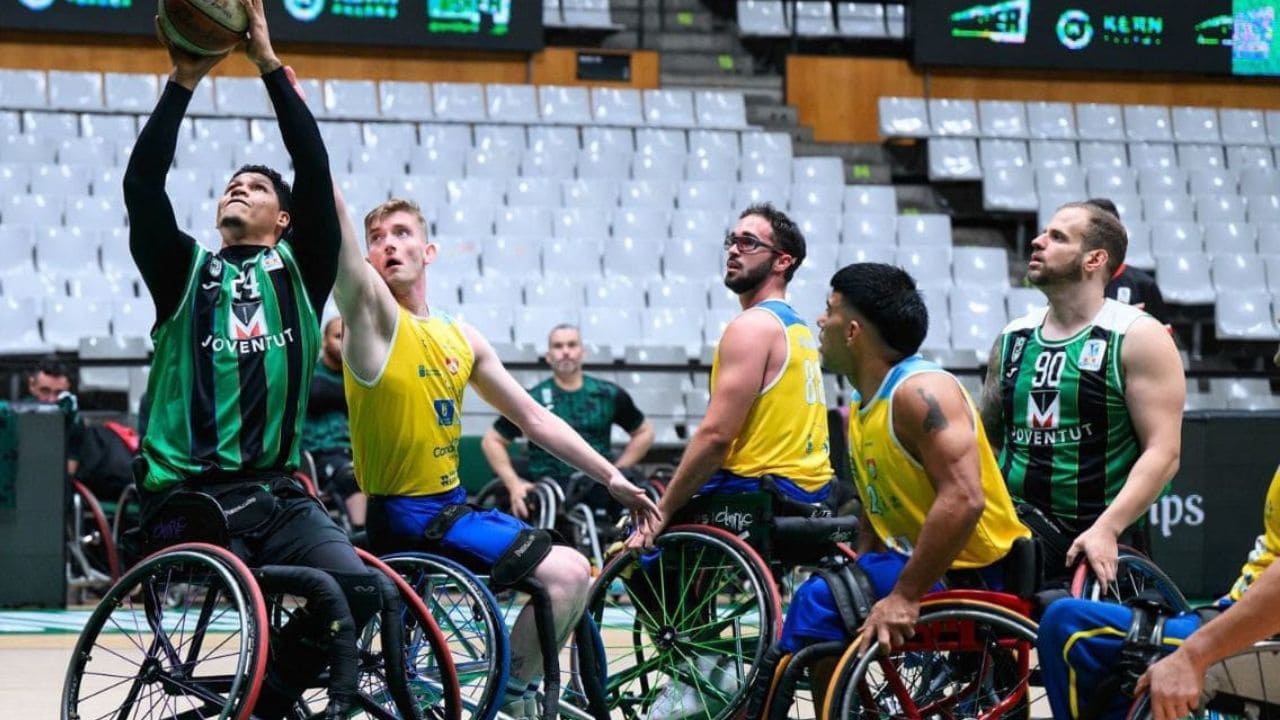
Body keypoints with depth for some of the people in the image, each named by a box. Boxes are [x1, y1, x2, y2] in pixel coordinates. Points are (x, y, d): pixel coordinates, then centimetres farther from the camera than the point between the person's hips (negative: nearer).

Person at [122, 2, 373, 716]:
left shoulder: (301, 270, 14)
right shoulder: (185, 270, 13)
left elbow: (316, 169, 2)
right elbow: (142, 184, -1)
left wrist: (271, 63, -3)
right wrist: (184, 81, -6)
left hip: (277, 490, 2)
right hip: (189, 491, -2)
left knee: (358, 586, -22)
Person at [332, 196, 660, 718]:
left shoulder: (461, 338, 12)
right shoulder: (373, 313, -8)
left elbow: (533, 417, 16)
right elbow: (337, 243, -24)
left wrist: (611, 478, 13)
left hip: (450, 507, 8)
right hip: (405, 517, -8)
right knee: (567, 572, -16)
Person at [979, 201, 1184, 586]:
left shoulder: (1137, 337, -3)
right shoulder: (1012, 338, 13)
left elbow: (1163, 452, -11)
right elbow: (987, 440, 22)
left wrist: (1107, 529, -21)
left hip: (1099, 542, -4)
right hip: (1013, 534, 4)